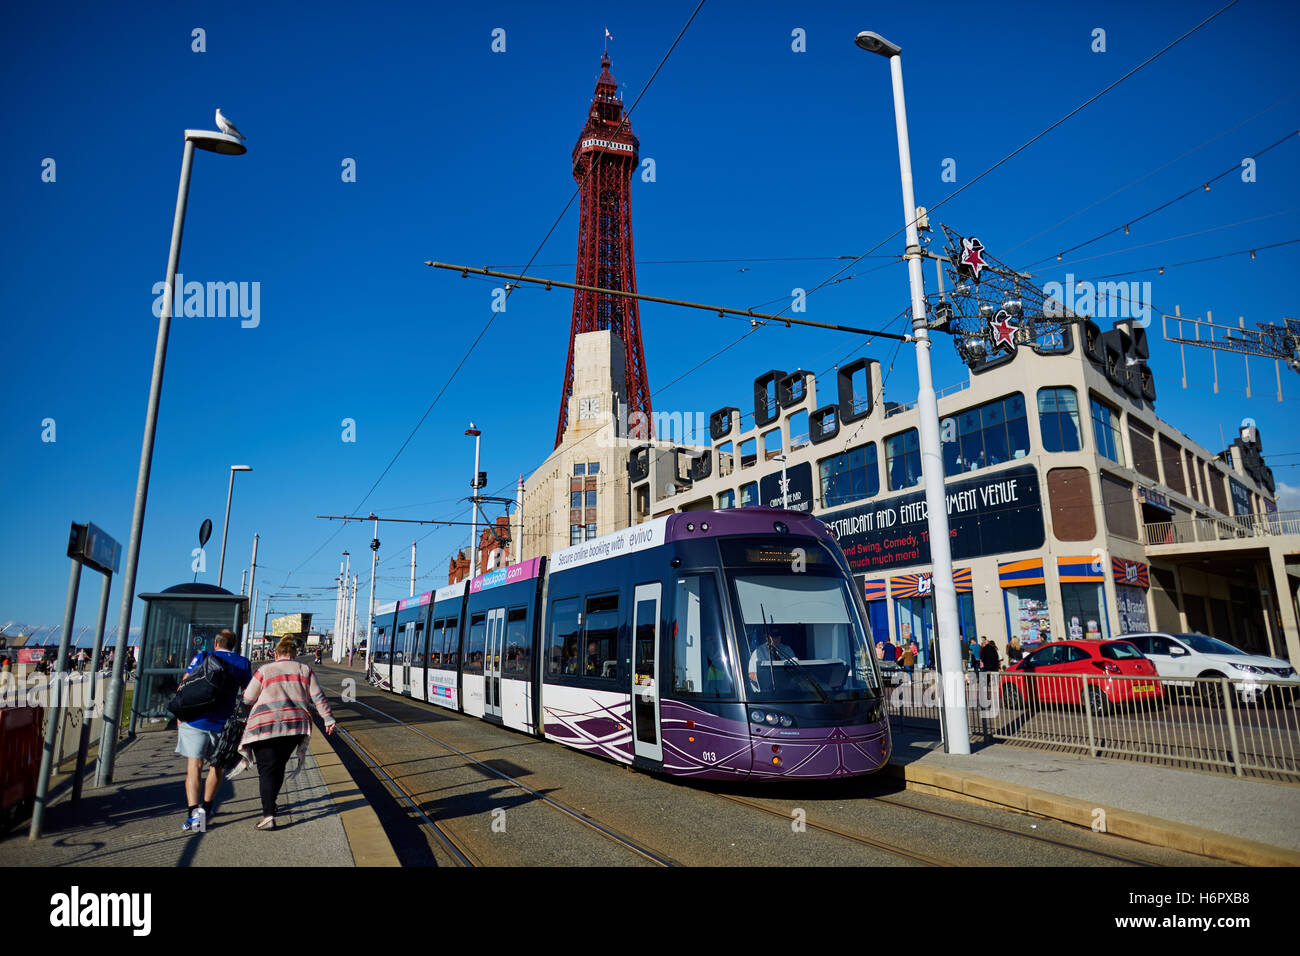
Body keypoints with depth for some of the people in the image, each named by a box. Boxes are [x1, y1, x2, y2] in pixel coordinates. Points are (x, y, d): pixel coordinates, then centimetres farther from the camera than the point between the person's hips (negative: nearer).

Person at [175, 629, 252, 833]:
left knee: (194, 766, -1)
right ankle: (206, 807, 30)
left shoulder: (202, 657, 4)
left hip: (195, 719, -1)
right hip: (223, 723, 2)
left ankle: (193, 812, -14)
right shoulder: (243, 663, 7)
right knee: (216, 765, 19)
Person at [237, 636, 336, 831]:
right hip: (295, 724, 3)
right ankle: (270, 805, 27)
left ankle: (268, 815, -13)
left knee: (267, 769, -3)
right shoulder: (304, 669, 12)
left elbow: (248, 699, 7)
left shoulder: (264, 670, 6)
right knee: (280, 766, 18)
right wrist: (328, 719, 10)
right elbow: (318, 697, 7)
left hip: (265, 725, -2)